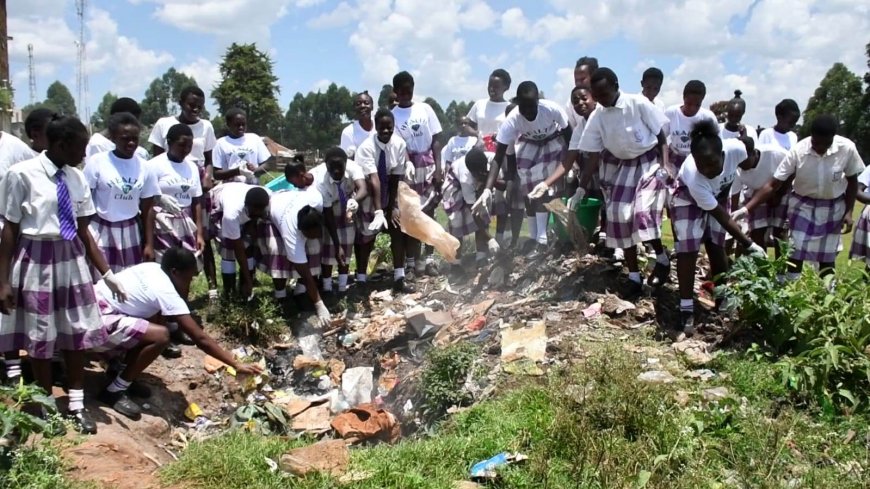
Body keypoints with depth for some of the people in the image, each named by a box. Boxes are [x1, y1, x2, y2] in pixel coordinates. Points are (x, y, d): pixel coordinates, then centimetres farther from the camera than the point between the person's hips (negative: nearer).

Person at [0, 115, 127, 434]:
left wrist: (107, 274, 3)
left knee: (77, 332, 11)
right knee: (40, 335, 10)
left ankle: (76, 406, 27)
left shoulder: (76, 178, -1)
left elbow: (83, 231, 4)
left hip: (72, 259, 5)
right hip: (37, 260, -5)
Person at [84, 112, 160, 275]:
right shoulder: (97, 162, -10)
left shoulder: (144, 167, 0)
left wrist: (149, 244, 4)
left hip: (130, 233, 3)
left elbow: (147, 209, 5)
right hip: (100, 232, -3)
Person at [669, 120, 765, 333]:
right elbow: (724, 219, -34)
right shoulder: (693, 178, -42)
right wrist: (749, 245, -32)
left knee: (717, 247, 3)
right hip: (688, 198, -4)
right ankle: (686, 309, -4)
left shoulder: (735, 148, -39)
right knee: (688, 249, -10)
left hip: (719, 195, 4)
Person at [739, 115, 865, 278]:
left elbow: (852, 181, -2)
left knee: (827, 255, 9)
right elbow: (773, 184, -21)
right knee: (796, 252, -1)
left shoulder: (847, 148, -21)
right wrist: (747, 208, -30)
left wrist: (849, 212, -7)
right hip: (802, 204, -1)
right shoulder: (798, 151, -25)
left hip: (833, 206, 1)